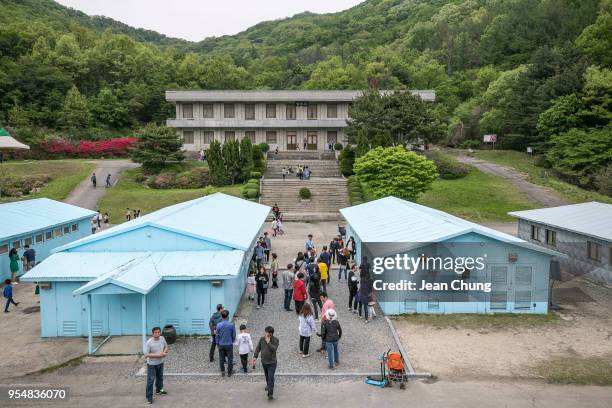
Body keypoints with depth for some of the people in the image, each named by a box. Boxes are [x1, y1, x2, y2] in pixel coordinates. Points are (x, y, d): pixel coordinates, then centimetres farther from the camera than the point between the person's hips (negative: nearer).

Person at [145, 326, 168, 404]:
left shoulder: (162, 338, -9)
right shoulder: (149, 342, -25)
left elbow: (166, 347, 7)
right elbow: (146, 354, -26)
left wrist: (164, 352, -16)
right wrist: (158, 355, -30)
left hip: (160, 363, 6)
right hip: (152, 364, -6)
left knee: (160, 377, 24)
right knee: (150, 380, -1)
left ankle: (159, 390, 47)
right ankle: (149, 397, 11)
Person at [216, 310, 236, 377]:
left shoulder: (219, 325, -11)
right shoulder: (231, 325, -12)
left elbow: (217, 335, -3)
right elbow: (234, 335, -3)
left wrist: (217, 343, 12)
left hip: (221, 344, 1)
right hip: (229, 344, -1)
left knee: (221, 358, 14)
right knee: (230, 358, 12)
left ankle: (222, 372, 22)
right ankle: (229, 372, 21)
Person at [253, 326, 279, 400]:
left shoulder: (275, 340, -15)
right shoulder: (262, 339, -6)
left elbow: (274, 349, -27)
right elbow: (258, 348, -2)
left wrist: (268, 342, -29)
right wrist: (255, 357, -11)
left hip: (272, 363, -4)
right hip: (264, 362, 4)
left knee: (271, 377, -9)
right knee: (266, 375, 23)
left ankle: (270, 394, -9)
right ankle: (268, 385, 50)